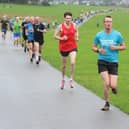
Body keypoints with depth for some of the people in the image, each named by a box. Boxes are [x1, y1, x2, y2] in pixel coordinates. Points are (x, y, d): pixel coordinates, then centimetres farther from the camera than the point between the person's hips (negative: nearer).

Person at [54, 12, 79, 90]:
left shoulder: (74, 25, -2)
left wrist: (77, 37, 1)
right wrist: (61, 38, -20)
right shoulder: (60, 26, -8)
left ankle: (71, 79, -6)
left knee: (73, 62, -20)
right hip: (63, 48, 0)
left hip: (73, 47, 0)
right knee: (64, 65, 12)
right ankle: (63, 79, 36)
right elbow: (55, 36, -4)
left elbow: (76, 31, 19)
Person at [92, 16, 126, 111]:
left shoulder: (117, 34, -2)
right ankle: (107, 104, 10)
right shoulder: (99, 35, 1)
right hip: (102, 61, 0)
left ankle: (114, 86, 33)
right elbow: (93, 47, 11)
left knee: (113, 86, -8)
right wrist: (98, 50, -11)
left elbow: (124, 46, 6)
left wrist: (116, 48, -13)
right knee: (106, 83, -12)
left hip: (113, 62, 0)